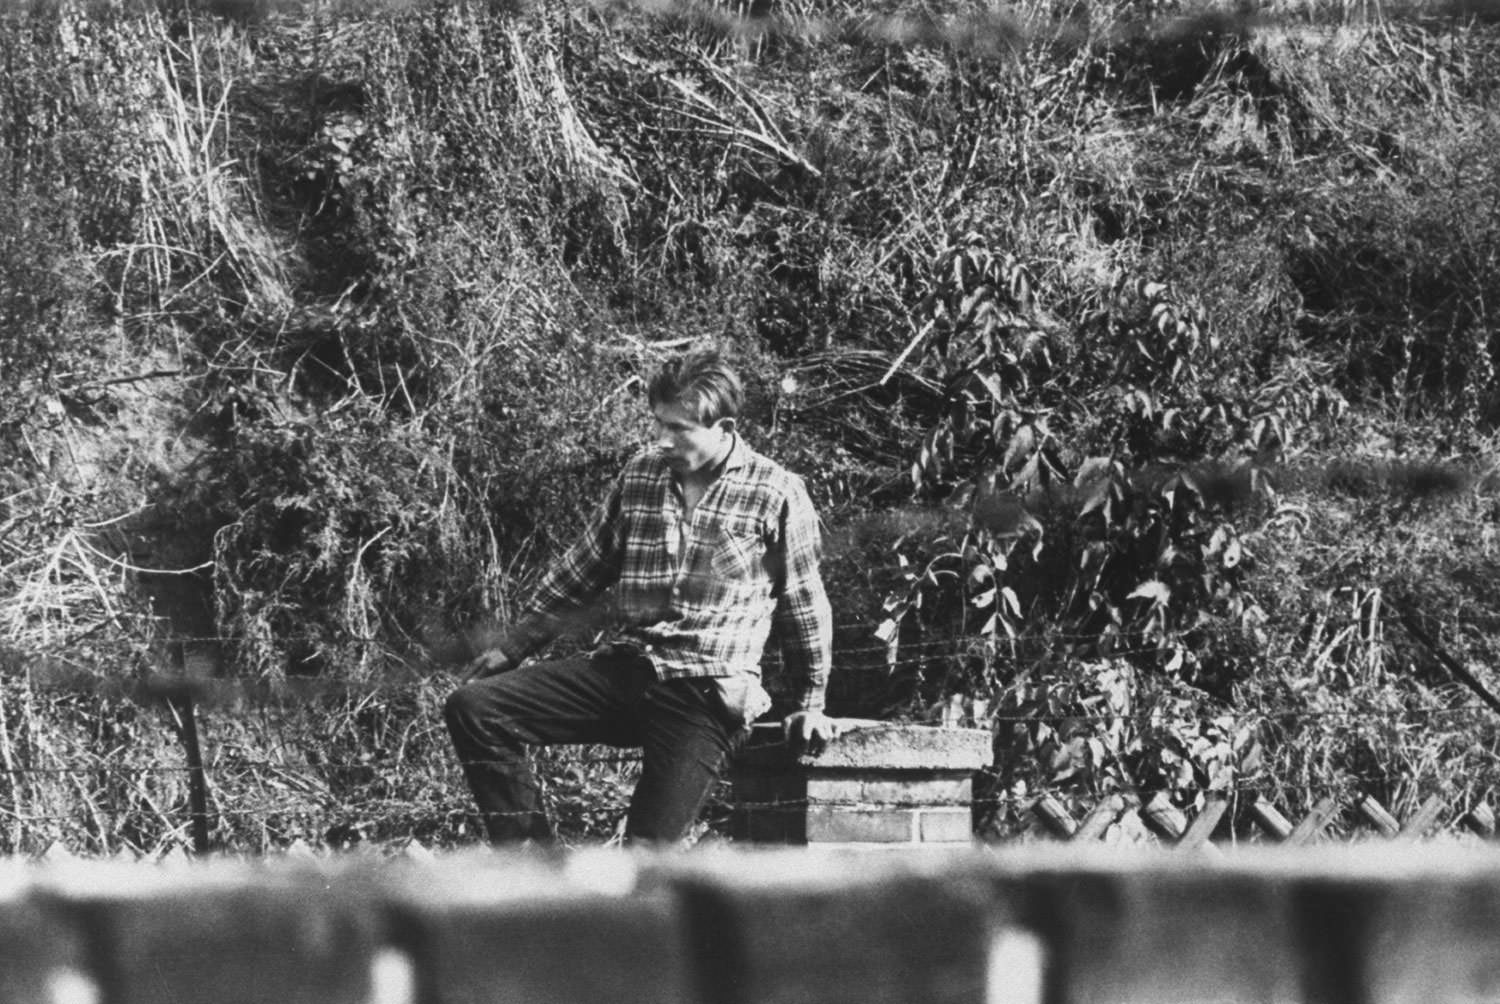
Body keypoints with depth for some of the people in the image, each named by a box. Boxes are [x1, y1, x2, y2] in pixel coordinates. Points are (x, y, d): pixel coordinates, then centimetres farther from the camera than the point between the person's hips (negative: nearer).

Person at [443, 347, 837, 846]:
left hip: (708, 693, -5)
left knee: (650, 847, -18)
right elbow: (581, 571, 21)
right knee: (472, 708, -12)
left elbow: (804, 604, 8)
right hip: (622, 668, 5)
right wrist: (510, 649, 21)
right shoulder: (640, 474, 10)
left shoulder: (777, 494, -2)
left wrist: (809, 705, 11)